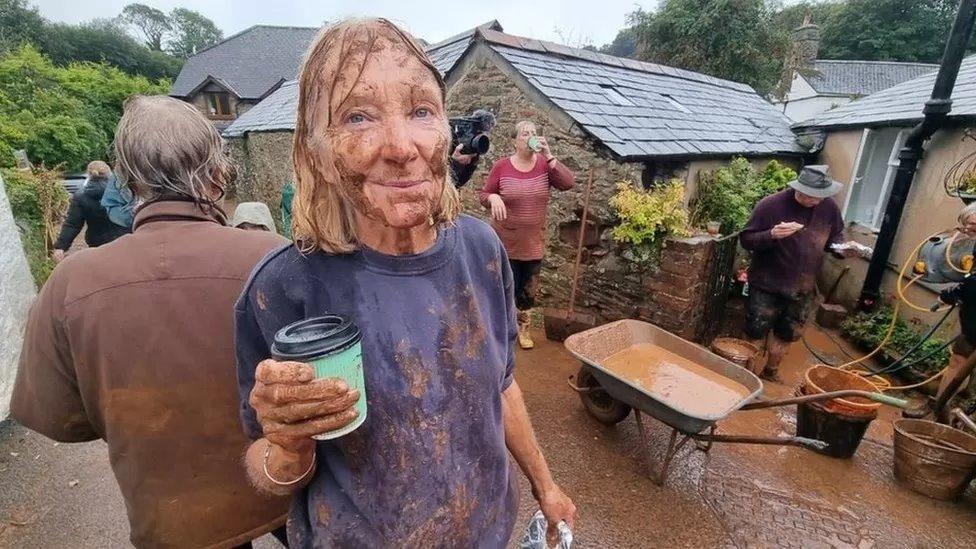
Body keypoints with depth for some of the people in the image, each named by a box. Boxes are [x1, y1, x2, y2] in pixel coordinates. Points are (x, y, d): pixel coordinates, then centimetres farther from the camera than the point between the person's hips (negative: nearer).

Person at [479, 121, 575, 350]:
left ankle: (524, 328, 37)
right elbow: (484, 195, -2)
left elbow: (569, 183, -16)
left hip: (533, 243, 2)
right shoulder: (501, 167, -9)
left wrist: (548, 156, -21)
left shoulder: (544, 165, -4)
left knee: (529, 289, 16)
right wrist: (493, 198, -26)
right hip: (506, 242, -2)